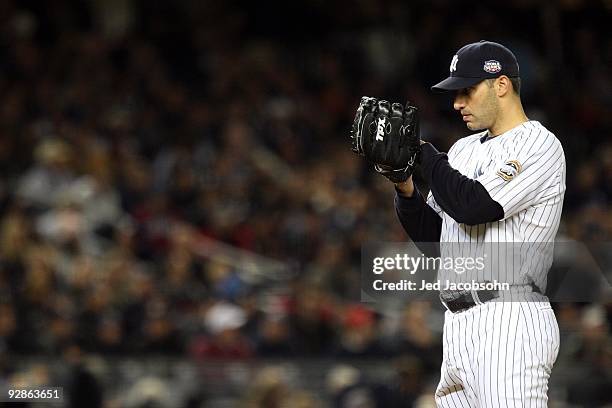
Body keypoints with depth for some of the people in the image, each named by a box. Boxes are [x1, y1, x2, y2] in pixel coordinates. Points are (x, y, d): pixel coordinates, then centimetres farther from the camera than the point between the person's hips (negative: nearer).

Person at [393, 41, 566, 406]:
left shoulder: (540, 146, -5)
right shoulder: (464, 150, 21)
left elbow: (472, 206, -16)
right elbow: (432, 236, 21)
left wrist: (422, 151, -3)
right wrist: (406, 188, 4)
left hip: (509, 322, -8)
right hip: (459, 327, 8)